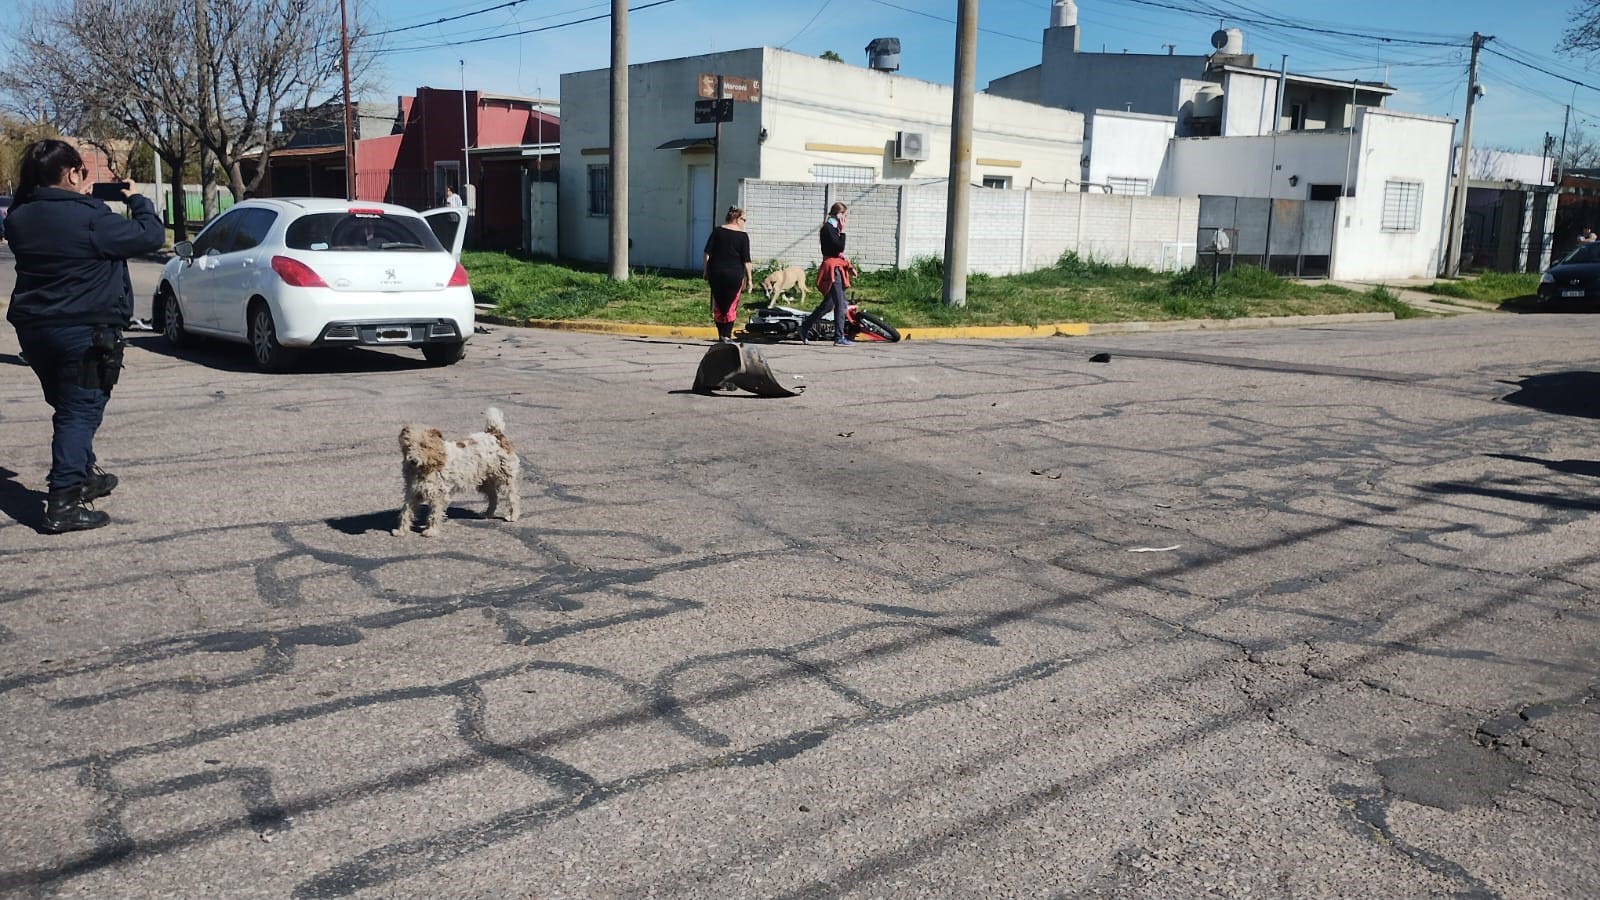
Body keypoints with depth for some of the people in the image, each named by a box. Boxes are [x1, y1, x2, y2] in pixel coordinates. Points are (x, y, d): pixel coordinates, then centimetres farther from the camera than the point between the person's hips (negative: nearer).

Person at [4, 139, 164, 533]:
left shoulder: (19, 218, 5)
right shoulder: (89, 218, -17)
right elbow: (150, 235, -10)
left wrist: (82, 200, 12)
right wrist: (137, 200, 7)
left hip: (33, 329, 8)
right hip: (85, 330, -8)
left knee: (68, 408, 22)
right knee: (80, 412, -5)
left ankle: (84, 476, 37)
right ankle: (64, 503, -9)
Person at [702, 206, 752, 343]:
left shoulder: (717, 231, 5)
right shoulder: (743, 236, -4)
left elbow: (707, 252, 2)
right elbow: (746, 260, -6)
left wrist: (705, 270, 8)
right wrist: (749, 279, 0)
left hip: (715, 273, 3)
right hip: (734, 274, -3)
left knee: (718, 305, 11)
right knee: (731, 306, 5)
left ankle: (721, 335, 13)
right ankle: (727, 336, 1)